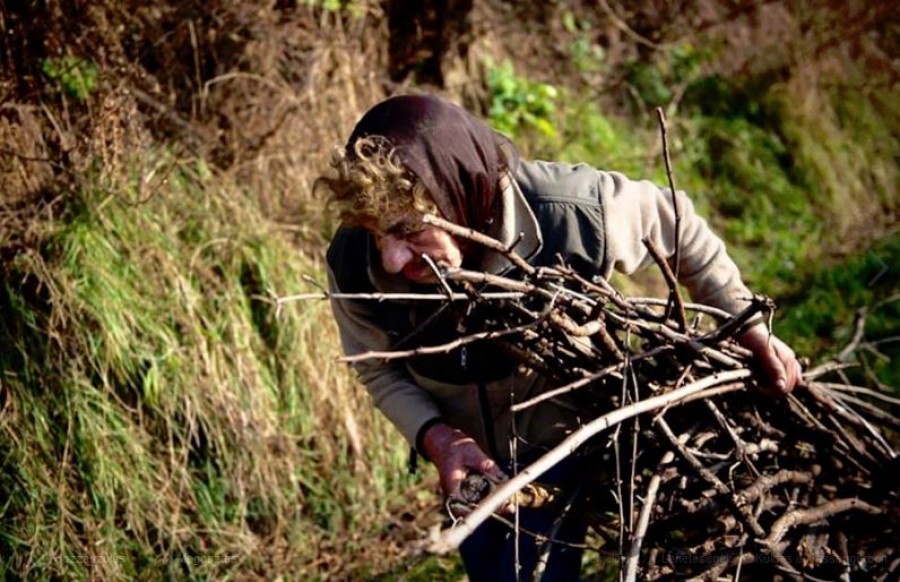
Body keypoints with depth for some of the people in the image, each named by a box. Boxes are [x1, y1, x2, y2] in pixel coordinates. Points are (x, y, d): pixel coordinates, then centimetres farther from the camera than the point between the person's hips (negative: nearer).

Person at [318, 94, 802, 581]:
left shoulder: (573, 214, -38)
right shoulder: (354, 266, -32)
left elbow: (681, 229, -15)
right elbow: (381, 371, -11)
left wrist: (748, 327, -9)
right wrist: (435, 437, -29)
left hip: (564, 437, -3)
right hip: (469, 455, 3)